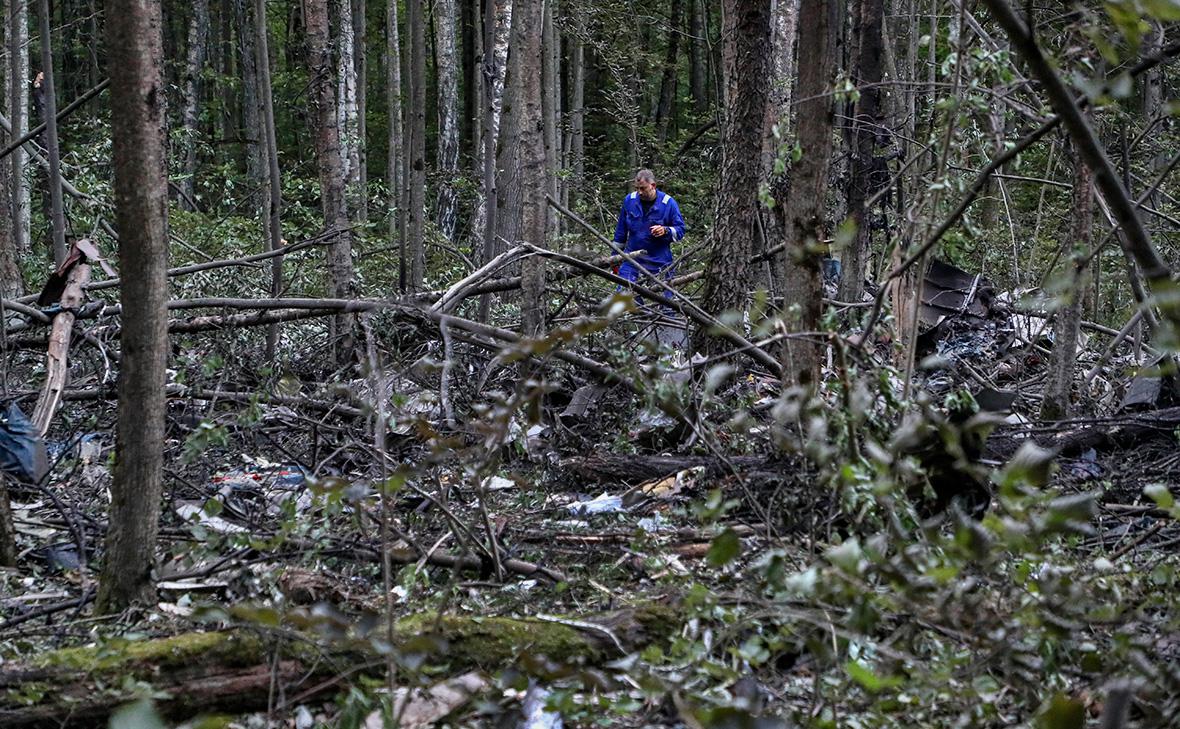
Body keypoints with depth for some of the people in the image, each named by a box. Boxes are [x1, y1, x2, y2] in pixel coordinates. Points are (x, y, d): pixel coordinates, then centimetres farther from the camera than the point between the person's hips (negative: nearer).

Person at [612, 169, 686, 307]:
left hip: (660, 263, -2)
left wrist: (665, 231, -23)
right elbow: (621, 231, 13)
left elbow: (680, 231, -2)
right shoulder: (629, 200, 2)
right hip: (632, 262, 2)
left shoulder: (668, 203, -6)